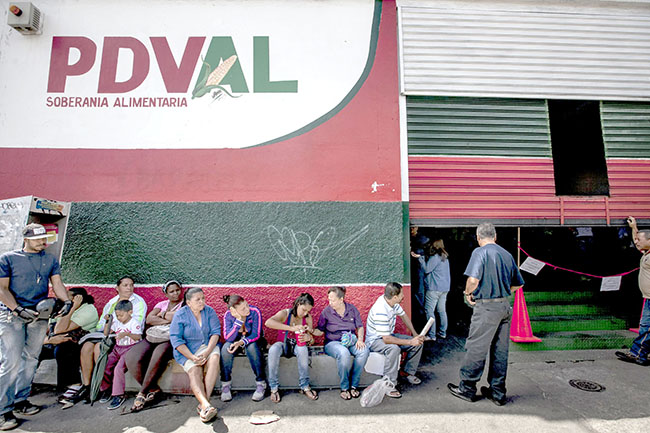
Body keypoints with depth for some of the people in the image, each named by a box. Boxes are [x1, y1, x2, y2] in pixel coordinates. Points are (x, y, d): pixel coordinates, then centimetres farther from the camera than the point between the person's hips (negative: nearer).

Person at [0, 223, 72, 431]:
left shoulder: (51, 260, 12)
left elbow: (57, 283, 5)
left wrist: (67, 300, -14)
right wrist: (18, 310, -18)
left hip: (39, 315, 4)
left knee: (30, 359, 7)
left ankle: (20, 400, 18)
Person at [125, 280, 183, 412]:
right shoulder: (162, 304, 23)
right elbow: (149, 319, 6)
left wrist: (162, 314, 2)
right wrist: (168, 320, -5)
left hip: (171, 340, -5)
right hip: (153, 337, 5)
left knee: (158, 357, -37)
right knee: (131, 358, -23)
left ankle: (142, 393, -17)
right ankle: (153, 389, -8)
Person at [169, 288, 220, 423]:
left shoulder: (209, 311, 0)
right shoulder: (180, 315, -7)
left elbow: (215, 332, -5)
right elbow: (175, 339, -11)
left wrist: (207, 352, -21)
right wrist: (192, 357, -21)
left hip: (208, 346, 1)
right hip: (187, 350, -1)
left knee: (214, 360, -30)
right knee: (194, 371, -29)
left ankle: (203, 405, -36)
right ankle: (206, 405, -48)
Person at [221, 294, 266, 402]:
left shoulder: (255, 312, -25)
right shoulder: (228, 315, -20)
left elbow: (256, 335, -23)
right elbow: (228, 337, -27)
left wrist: (242, 342, -41)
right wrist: (239, 320, -38)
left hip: (252, 341, -2)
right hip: (236, 341, 2)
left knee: (251, 347, -35)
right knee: (226, 348, -29)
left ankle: (260, 383, -21)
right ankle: (225, 384, -14)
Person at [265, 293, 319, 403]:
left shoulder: (308, 318, -5)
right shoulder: (285, 313, -16)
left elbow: (312, 340, -4)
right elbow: (268, 322, -36)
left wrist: (308, 338, -32)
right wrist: (291, 328, -43)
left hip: (297, 345, 2)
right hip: (283, 344, -1)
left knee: (303, 349, -34)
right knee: (273, 350, -35)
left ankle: (305, 386, -20)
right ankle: (274, 388, -21)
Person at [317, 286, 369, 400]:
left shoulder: (352, 309, 5)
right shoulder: (326, 311, -1)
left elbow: (360, 326, 10)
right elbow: (320, 330, 3)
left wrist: (360, 339, -6)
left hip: (351, 341, 3)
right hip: (333, 342, -3)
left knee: (364, 351, -29)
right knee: (344, 354, -37)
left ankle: (353, 385, -14)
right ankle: (344, 387, -16)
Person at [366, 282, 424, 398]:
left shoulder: (392, 301, -9)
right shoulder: (381, 311, -35)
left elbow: (403, 315, 11)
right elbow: (386, 339, -35)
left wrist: (415, 334, 1)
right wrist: (410, 342, -31)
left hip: (388, 335, 9)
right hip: (375, 340, -9)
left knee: (418, 342, 0)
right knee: (394, 348, -39)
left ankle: (409, 372, 16)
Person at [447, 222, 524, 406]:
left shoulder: (480, 252, -11)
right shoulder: (507, 254, 10)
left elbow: (473, 279, -23)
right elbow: (518, 284, 17)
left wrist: (468, 293, -4)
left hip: (487, 307, -7)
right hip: (505, 305, 7)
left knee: (476, 348, 3)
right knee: (500, 350, 13)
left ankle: (467, 388, 14)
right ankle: (498, 392, 22)